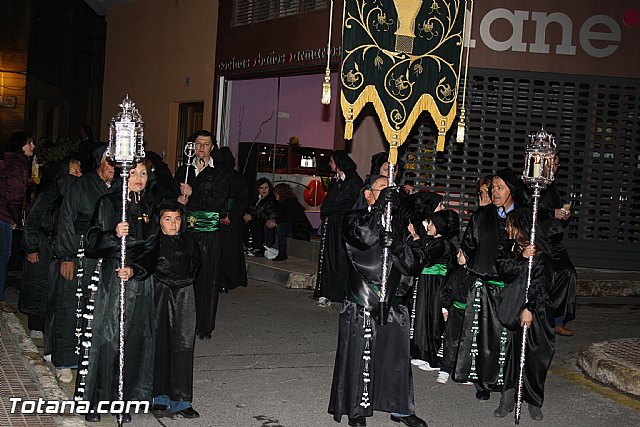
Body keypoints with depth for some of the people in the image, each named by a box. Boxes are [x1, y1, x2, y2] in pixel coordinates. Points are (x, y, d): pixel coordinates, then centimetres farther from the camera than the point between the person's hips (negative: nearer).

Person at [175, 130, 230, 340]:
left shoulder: (220, 172, 4)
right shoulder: (184, 170, 16)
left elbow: (217, 201, -7)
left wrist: (192, 195, -8)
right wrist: (178, 200, -5)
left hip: (209, 232, -3)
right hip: (185, 229, 3)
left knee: (207, 278, -1)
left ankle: (205, 326, 6)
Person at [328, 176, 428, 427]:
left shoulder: (401, 226, 11)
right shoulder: (355, 219, 0)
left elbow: (413, 267, 1)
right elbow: (365, 235, -25)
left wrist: (397, 247, -16)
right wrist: (380, 206, -23)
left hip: (392, 304, 4)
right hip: (361, 306, -4)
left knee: (397, 358, 11)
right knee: (360, 358, 3)